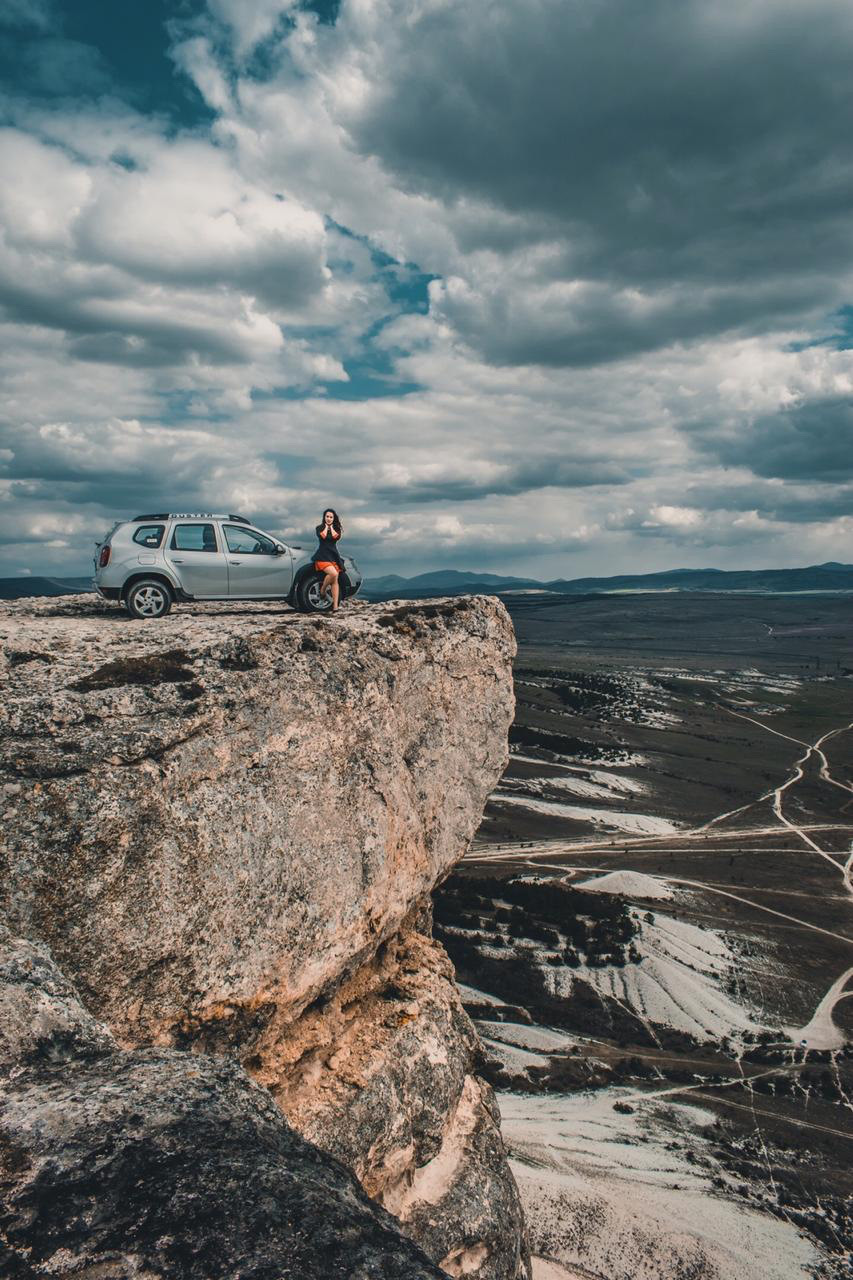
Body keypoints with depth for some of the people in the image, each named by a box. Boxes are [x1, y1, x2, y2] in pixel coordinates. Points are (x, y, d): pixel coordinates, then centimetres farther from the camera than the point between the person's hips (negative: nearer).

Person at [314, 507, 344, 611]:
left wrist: (331, 527, 5)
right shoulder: (319, 528, 10)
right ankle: (323, 590, -3)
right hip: (322, 557, -4)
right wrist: (326, 527, 3)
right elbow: (323, 536, -11)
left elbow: (336, 537, -5)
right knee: (333, 574, -29)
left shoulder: (336, 529, 16)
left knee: (335, 581, -6)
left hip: (334, 556, 4)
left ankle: (335, 606, -10)